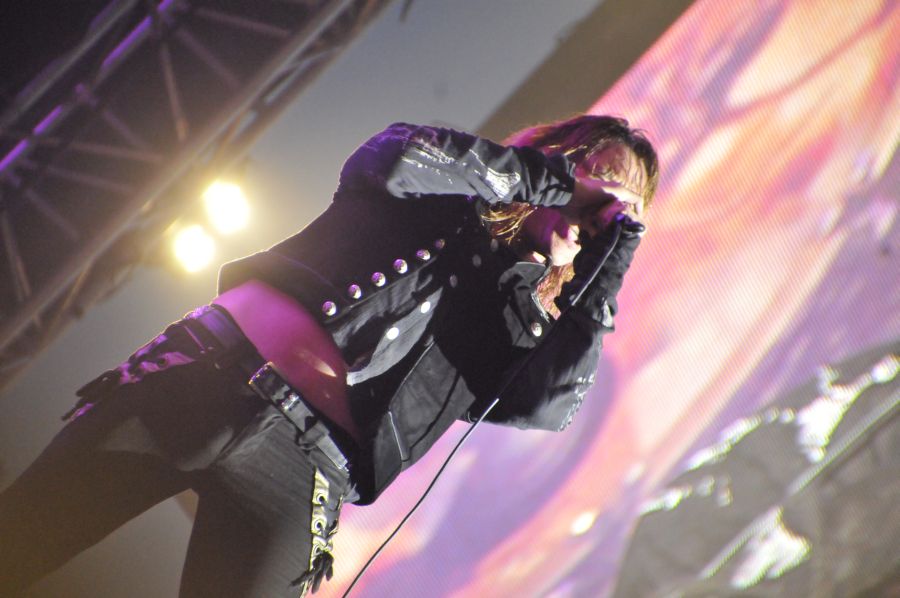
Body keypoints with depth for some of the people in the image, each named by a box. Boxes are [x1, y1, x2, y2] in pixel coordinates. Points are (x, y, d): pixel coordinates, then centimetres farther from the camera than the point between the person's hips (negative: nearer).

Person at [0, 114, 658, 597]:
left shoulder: (522, 316, 18)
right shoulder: (436, 195, 16)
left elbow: (546, 405, -3)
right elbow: (391, 155, -8)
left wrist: (610, 273, 1)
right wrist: (549, 174, 1)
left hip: (300, 462, 0)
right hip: (214, 368, 0)